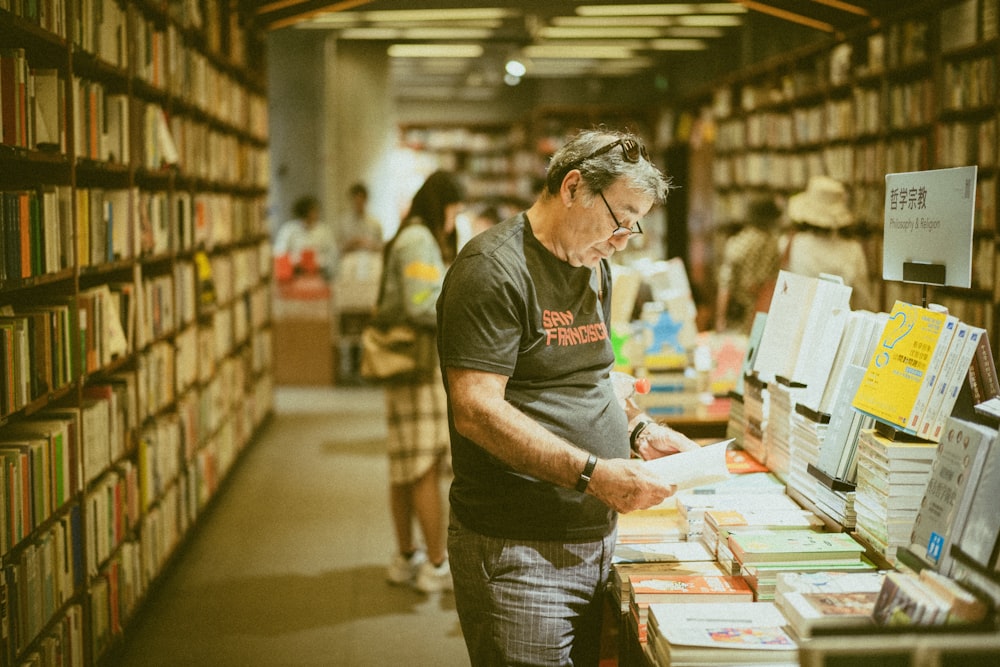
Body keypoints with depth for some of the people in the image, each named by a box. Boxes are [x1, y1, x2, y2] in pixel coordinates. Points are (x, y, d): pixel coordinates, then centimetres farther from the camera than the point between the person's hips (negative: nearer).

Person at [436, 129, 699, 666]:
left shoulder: (595, 268, 14)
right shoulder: (494, 268, -15)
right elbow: (475, 411, -22)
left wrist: (640, 431, 7)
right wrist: (591, 473, -27)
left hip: (595, 539, 9)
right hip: (518, 554, -8)